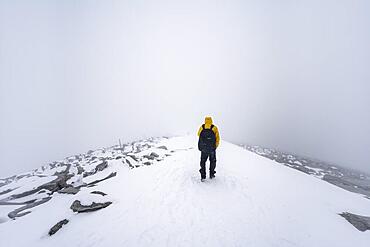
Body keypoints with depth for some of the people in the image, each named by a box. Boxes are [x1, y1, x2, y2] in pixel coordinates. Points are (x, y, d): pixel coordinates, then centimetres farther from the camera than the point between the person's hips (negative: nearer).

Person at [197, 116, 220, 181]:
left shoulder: (201, 127, -2)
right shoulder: (214, 128, -5)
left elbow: (198, 134, 16)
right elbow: (217, 139, -7)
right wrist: (215, 146, 9)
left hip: (203, 148, 1)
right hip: (212, 149, -1)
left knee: (203, 161, 14)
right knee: (212, 161, 20)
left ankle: (203, 176, 11)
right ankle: (211, 174, 28)